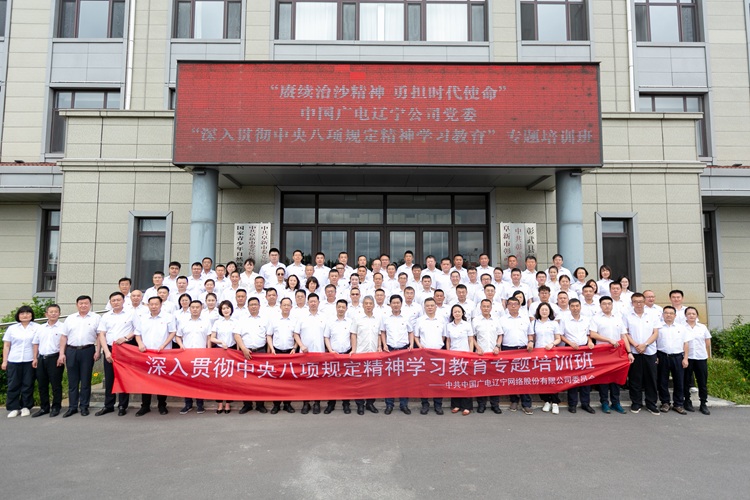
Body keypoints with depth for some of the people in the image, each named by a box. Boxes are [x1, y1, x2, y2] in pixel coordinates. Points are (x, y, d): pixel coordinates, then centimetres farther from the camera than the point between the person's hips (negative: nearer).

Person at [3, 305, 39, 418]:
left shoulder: (36, 328, 2)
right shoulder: (12, 328, 10)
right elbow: (6, 346, 10)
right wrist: (4, 361, 5)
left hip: (29, 361, -2)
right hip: (14, 361, 2)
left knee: (28, 385, 3)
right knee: (13, 385, 4)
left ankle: (26, 407, 13)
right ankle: (13, 408, 12)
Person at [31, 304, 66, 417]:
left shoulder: (62, 327, -3)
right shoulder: (41, 328, 14)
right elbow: (35, 343, 17)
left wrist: (61, 357, -15)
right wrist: (35, 358, 9)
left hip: (55, 358, -5)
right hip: (42, 358, 5)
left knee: (56, 384, -1)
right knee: (42, 384, 10)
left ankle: (56, 407, 9)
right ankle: (44, 407, 20)